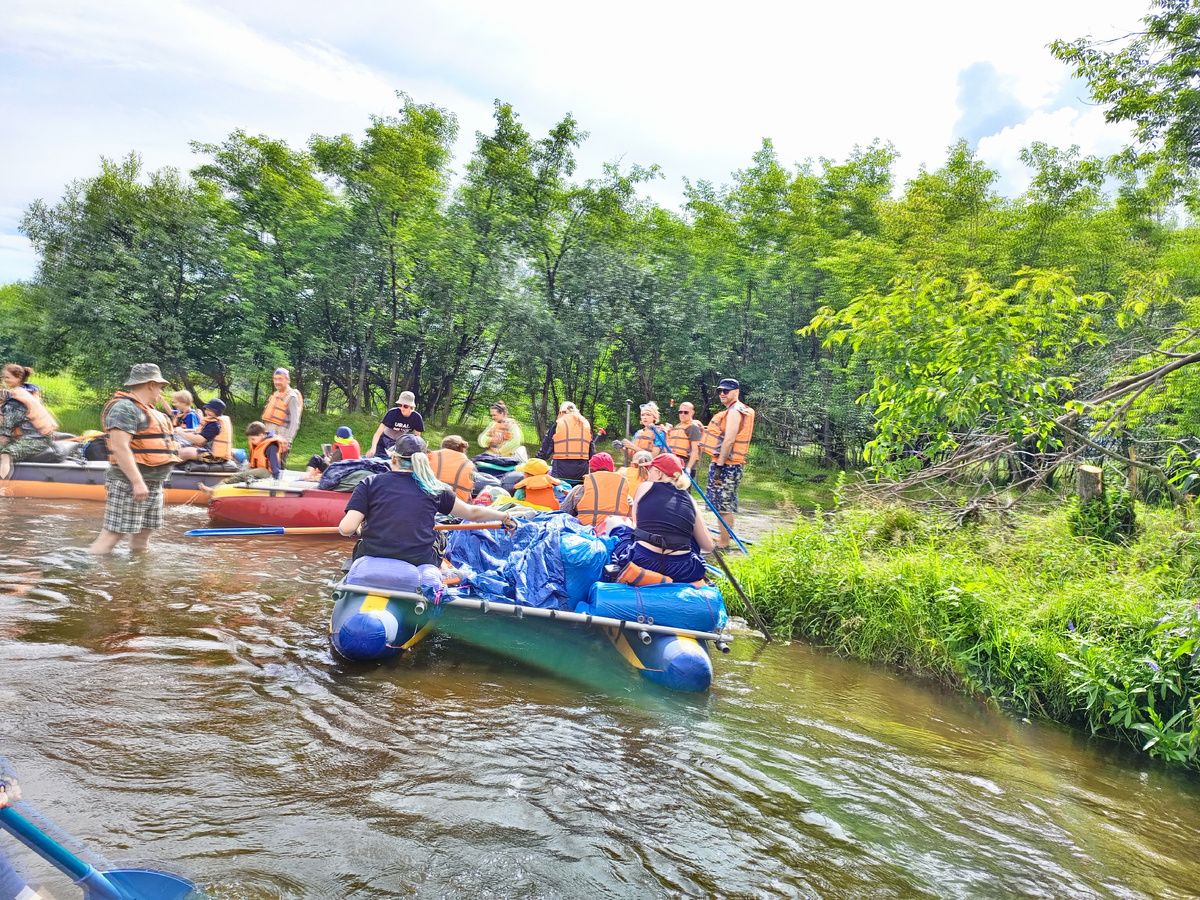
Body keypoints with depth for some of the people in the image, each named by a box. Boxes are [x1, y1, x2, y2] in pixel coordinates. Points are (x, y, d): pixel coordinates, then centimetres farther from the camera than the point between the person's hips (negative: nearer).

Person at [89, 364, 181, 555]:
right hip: (129, 483, -10)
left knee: (142, 538, 13)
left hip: (153, 485, 10)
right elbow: (119, 447, -22)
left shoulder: (147, 410, 19)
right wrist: (137, 482, -26)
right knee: (112, 533, -8)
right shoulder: (125, 408, -13)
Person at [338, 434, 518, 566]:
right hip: (419, 563, 0)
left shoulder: (369, 484, -1)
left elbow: (347, 528, -9)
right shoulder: (434, 489, 3)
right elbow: (473, 513, 13)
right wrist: (506, 517, 30)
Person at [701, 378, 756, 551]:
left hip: (726, 465, -10)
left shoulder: (735, 411, -13)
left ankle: (723, 545, -4)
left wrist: (719, 465, -22)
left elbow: (729, 440, -20)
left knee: (724, 506, -7)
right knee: (725, 506, 15)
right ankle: (723, 541, 24)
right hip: (726, 465, 10)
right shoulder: (732, 411, 20)